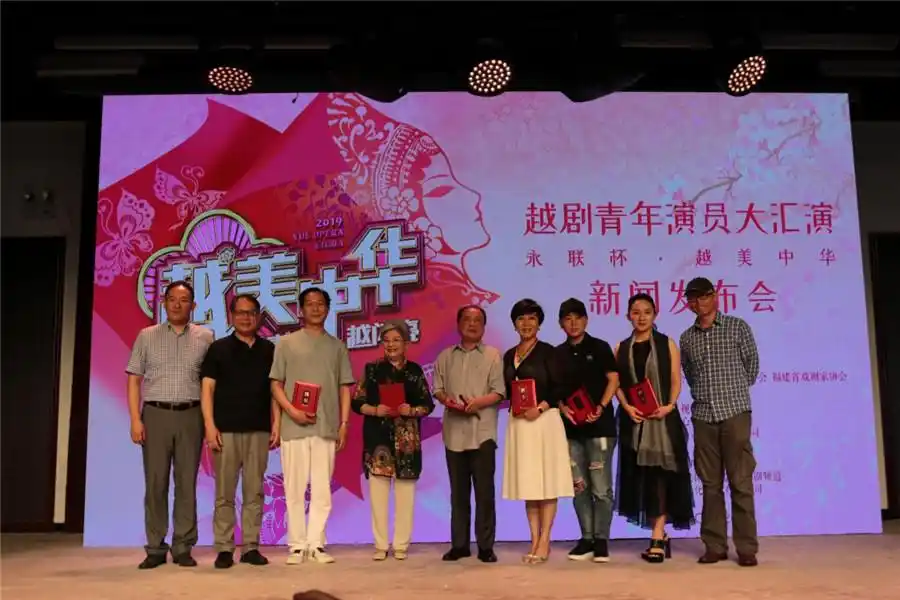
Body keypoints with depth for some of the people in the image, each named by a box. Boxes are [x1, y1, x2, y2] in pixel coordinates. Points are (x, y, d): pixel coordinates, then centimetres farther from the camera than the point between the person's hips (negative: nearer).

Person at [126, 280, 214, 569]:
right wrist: (135, 419, -4)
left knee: (186, 482, 3)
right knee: (155, 482, 2)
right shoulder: (147, 336, 7)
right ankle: (155, 549, 10)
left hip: (190, 415, 0)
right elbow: (134, 380, 5)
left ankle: (183, 548, 10)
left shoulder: (205, 337, 6)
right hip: (155, 414, 0)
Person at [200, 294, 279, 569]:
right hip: (226, 430, -2)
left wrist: (276, 424, 2)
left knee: (254, 492, 4)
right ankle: (224, 548, 7)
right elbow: (207, 388, 1)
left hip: (259, 430, 2)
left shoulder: (269, 350, 11)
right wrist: (210, 426, -8)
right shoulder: (218, 348, 5)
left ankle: (251, 547, 11)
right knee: (225, 493, 1)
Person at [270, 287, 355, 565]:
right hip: (294, 426, -1)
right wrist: (292, 411, -11)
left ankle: (316, 544, 9)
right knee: (295, 489, 1)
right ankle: (297, 545, 9)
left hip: (327, 427, 1)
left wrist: (344, 423, 2)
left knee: (322, 489, 2)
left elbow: (345, 388, 11)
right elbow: (276, 384, 4)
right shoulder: (287, 343, 7)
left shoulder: (337, 346, 12)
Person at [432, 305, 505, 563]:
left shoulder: (492, 355, 5)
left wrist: (478, 402, -19)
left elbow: (499, 392, -3)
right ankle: (459, 544, 17)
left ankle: (486, 546, 7)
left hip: (482, 432, -3)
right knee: (458, 491, 9)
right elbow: (437, 389, 11)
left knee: (484, 491, -1)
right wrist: (446, 400, -11)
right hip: (454, 432, 3)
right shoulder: (446, 356, 13)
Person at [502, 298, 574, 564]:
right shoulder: (509, 355, 14)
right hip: (519, 423, 5)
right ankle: (534, 541, 12)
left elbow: (559, 387, -7)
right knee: (527, 483, 6)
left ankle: (544, 542, 1)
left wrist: (540, 407, -19)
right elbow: (507, 391, 15)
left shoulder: (547, 351, -1)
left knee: (547, 481, -4)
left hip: (544, 420, -5)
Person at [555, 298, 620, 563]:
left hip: (599, 425, -4)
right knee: (579, 487, 7)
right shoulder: (558, 353, 11)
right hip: (571, 427, 4)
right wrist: (562, 408, -5)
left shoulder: (599, 347, 2)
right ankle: (586, 539, 15)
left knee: (601, 487, -3)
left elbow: (613, 380, -2)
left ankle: (601, 540, 5)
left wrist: (600, 408, -14)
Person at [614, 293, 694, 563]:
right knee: (641, 475, 6)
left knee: (659, 473, -8)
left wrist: (668, 406, -16)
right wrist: (627, 407, -12)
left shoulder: (667, 344, 4)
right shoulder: (621, 348, 9)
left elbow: (676, 381, 0)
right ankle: (660, 535, 18)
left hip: (662, 418, -3)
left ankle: (657, 538, -7)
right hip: (633, 420, 3)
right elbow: (617, 384, 5)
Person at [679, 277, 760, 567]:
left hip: (735, 412, -3)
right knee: (710, 484, 6)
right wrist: (703, 394, 12)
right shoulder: (686, 338, 11)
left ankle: (746, 548, 2)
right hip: (703, 416, 3)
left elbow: (752, 364, 8)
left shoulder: (737, 326, 3)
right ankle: (715, 546, 11)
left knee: (741, 482, -3)